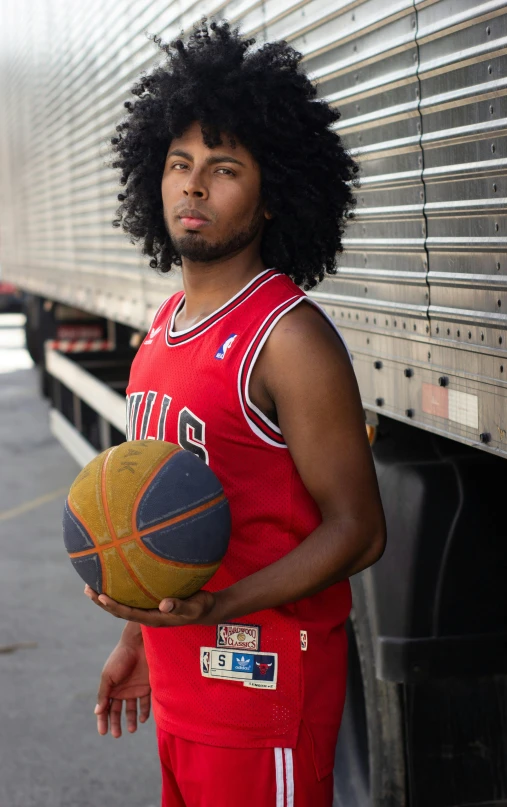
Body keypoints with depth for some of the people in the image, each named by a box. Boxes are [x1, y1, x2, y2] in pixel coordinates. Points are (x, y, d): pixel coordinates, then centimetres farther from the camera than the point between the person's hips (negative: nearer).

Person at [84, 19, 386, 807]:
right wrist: (139, 636, 20)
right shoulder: (167, 324, 9)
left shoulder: (289, 338, -17)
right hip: (180, 677, 8)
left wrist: (213, 609, -27)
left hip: (263, 676, -8)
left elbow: (357, 529, -17)